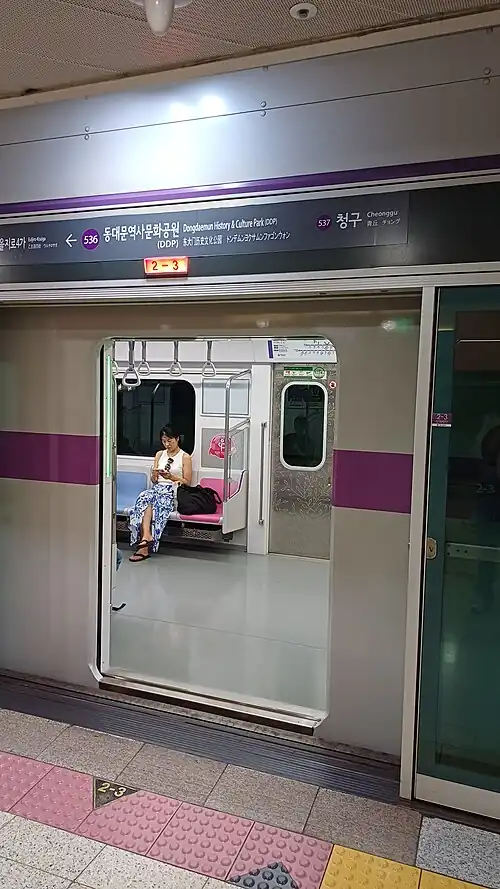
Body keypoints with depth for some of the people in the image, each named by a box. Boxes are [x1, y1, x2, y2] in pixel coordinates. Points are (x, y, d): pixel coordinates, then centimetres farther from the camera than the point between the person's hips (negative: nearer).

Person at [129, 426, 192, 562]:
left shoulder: (185, 457, 6)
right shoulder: (160, 454, 19)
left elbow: (187, 482, 1)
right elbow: (154, 480, 17)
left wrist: (171, 477, -13)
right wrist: (155, 475, -7)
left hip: (173, 491, -4)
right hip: (157, 488, 4)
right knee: (144, 496, -33)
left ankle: (144, 538, -41)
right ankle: (147, 536, -46)